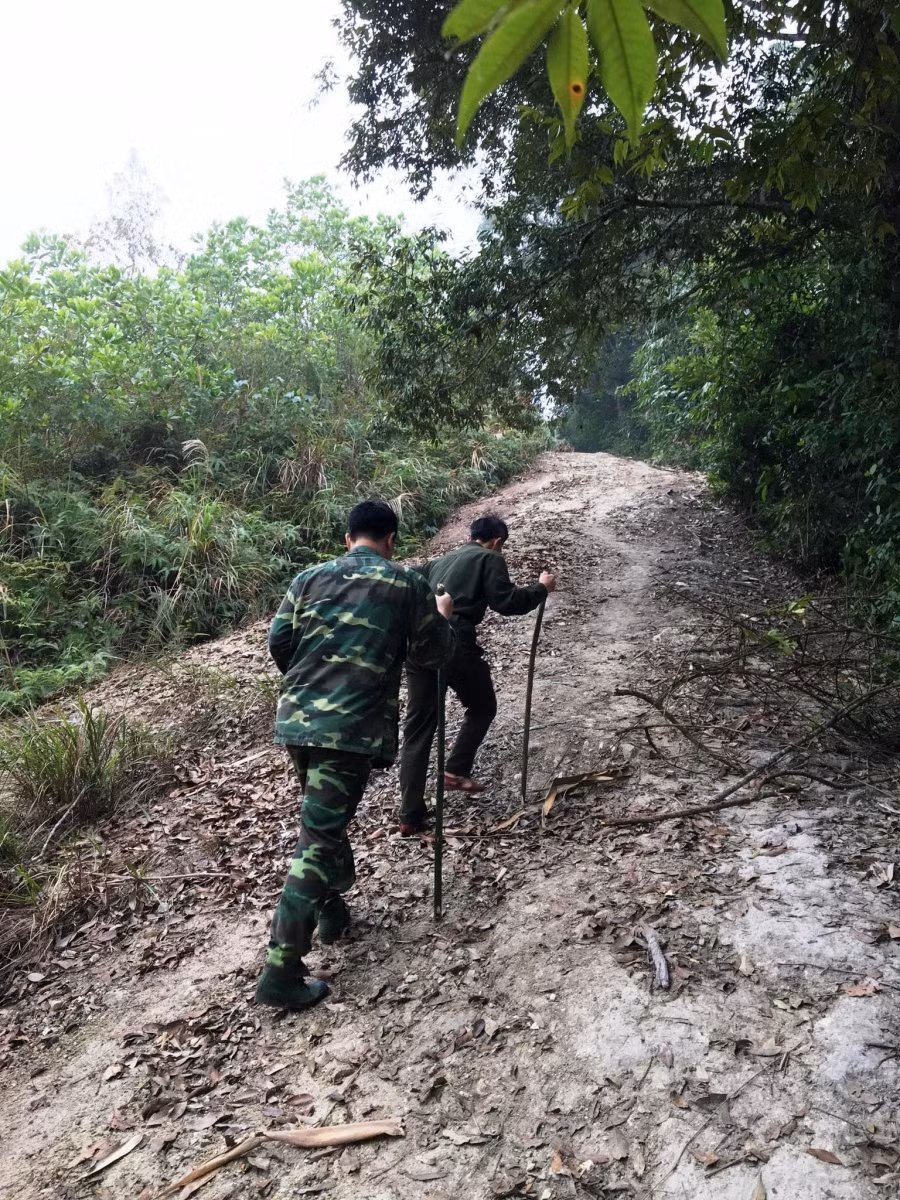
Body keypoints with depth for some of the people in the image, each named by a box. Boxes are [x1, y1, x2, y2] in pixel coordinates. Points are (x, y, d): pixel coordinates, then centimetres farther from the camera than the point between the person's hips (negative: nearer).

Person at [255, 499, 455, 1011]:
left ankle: (333, 909, 41)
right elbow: (433, 655, 8)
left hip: (297, 718, 5)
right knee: (319, 838, -3)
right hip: (353, 726, -5)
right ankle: (282, 971, -1)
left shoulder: (310, 578, 11)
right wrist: (443, 619, 27)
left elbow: (278, 643, 10)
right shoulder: (408, 584, 2)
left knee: (326, 818, 25)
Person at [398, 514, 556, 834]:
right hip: (454, 643, -6)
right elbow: (506, 602, -3)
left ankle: (410, 816, 7)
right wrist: (541, 588, 10)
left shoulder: (443, 559, 27)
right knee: (482, 708, 21)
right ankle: (455, 771, 12)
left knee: (418, 727, 8)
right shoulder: (490, 559, 8)